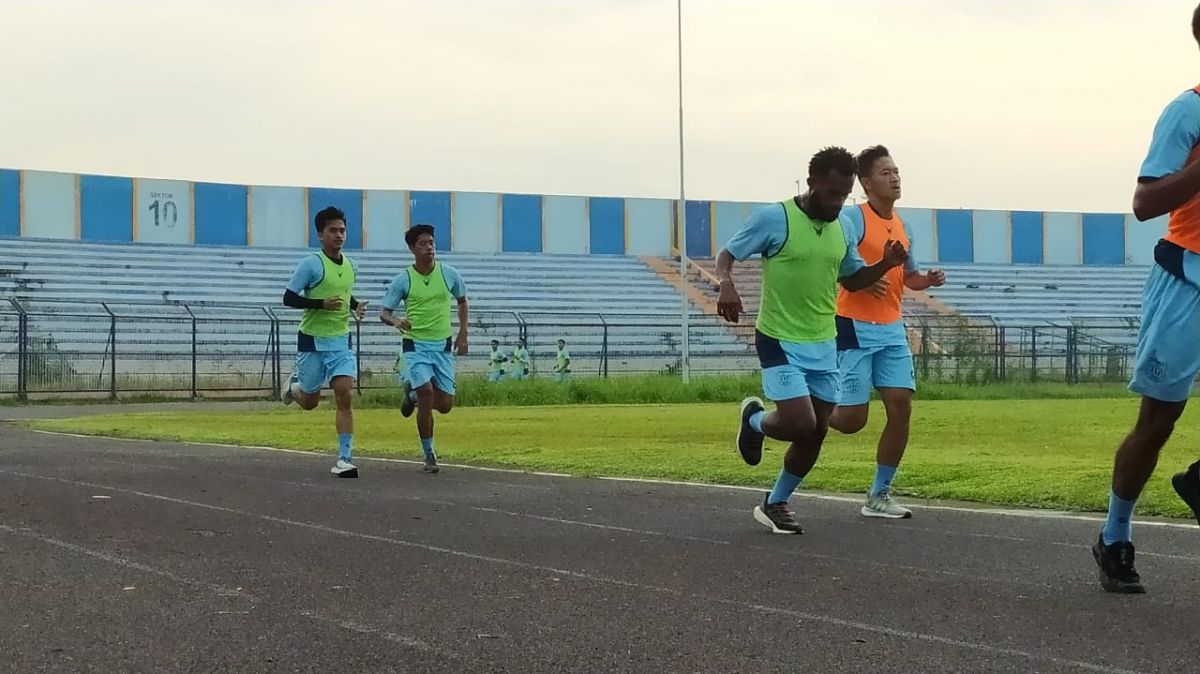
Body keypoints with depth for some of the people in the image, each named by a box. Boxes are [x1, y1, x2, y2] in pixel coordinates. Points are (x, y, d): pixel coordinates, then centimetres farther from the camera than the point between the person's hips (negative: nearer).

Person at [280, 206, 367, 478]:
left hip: (342, 340, 4)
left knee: (345, 396, -12)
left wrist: (356, 305, 6)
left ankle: (345, 458, -10)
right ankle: (293, 385, 47)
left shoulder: (350, 266, 7)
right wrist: (322, 304, -25)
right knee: (310, 402, 10)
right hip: (312, 340, -4)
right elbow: (288, 297, -14)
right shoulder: (311, 264, -12)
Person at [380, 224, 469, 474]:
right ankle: (429, 455, -4)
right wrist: (396, 321, -25)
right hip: (415, 344, -3)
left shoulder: (450, 274, -1)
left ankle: (412, 392, 35)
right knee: (426, 392, -19)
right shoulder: (402, 280, -6)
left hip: (443, 345, 3)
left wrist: (463, 333, 8)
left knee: (445, 405, 0)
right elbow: (384, 312, -2)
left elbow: (462, 302, 17)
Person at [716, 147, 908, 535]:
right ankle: (755, 421, 17)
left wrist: (886, 265, 0)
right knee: (800, 425, -18)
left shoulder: (841, 229, 6)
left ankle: (774, 505, 26)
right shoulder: (774, 219, -12)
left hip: (824, 346, 6)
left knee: (816, 434, 7)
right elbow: (726, 255, -6)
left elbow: (853, 279, 20)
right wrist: (726, 284, -28)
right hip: (780, 342, -6)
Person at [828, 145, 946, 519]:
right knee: (852, 418, -8)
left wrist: (928, 279, 5)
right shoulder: (853, 218, -11)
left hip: (892, 329, 7)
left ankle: (879, 496, 10)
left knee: (901, 407, -1)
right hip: (855, 327, -7)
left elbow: (909, 276, 25)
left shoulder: (901, 225, 13)